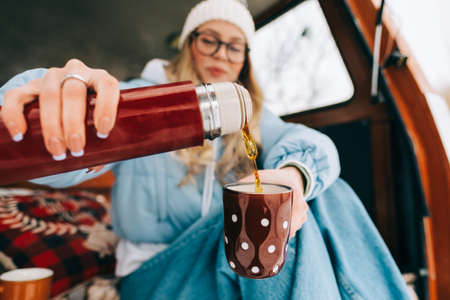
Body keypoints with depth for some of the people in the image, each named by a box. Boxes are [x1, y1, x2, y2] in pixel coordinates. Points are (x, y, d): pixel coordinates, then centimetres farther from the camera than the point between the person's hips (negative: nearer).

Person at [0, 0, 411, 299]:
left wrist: (292, 172, -33)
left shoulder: (250, 115, 9)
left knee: (325, 194, -15)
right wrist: (54, 95, -48)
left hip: (239, 255, 4)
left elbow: (304, 140, -8)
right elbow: (65, 154, -24)